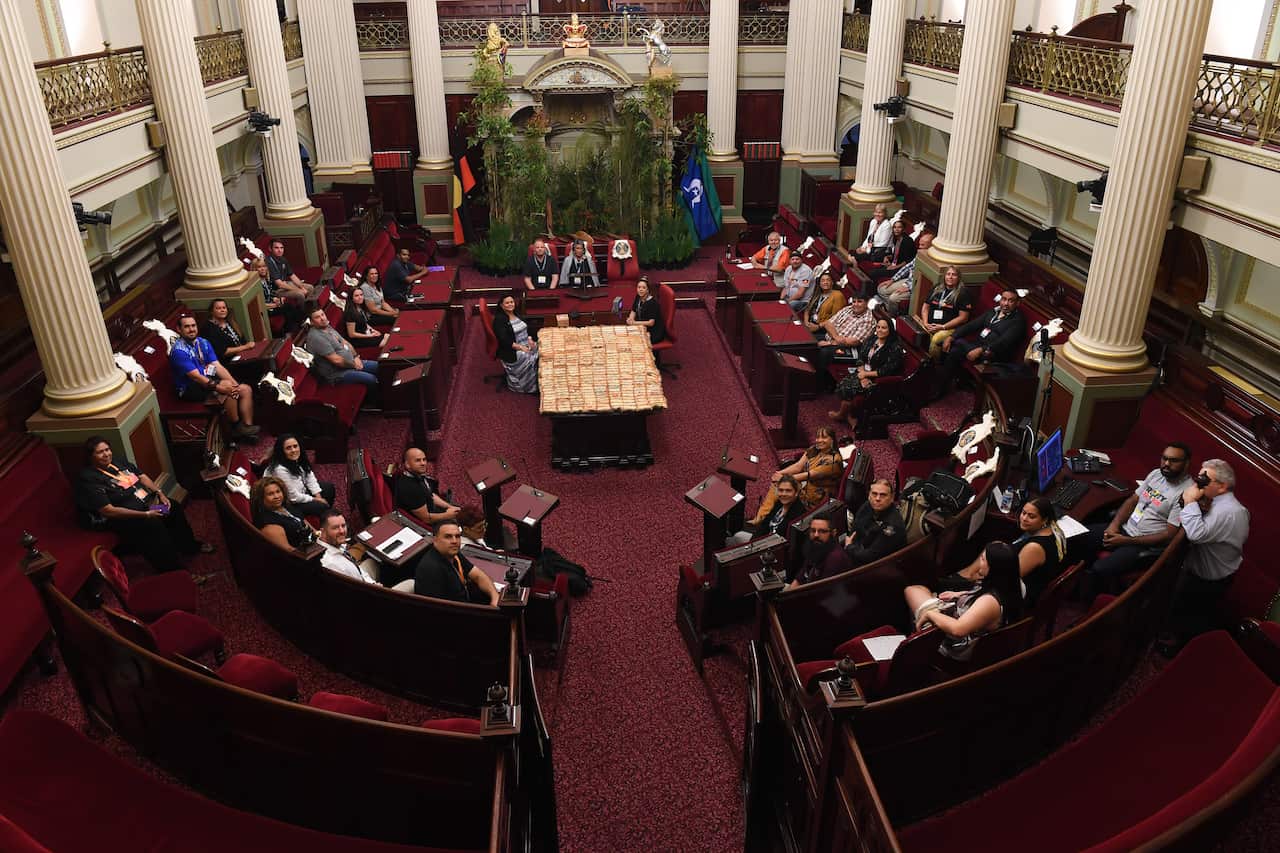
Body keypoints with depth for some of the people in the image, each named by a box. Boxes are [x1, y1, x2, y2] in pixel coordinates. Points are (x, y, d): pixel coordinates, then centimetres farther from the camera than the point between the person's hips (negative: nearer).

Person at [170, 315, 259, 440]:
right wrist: (220, 387, -32)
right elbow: (196, 377, -24)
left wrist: (235, 384, -15)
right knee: (227, 388, -31)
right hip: (190, 389, -8)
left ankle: (247, 426, -8)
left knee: (246, 389, -4)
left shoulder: (203, 343, 6)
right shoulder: (179, 351, -17)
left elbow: (218, 366, 0)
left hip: (210, 381, 9)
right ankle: (236, 427, -16)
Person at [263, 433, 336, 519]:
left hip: (302, 490, 9)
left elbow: (310, 477, 3)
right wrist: (315, 500, -16)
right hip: (290, 504, -9)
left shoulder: (299, 459, -11)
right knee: (322, 506, -18)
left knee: (330, 487, 12)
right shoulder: (280, 470, -34)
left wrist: (318, 496, -8)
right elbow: (293, 497, -27)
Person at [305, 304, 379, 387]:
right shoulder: (316, 337, -23)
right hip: (338, 374, -10)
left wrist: (355, 357, -2)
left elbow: (345, 343, 14)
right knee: (373, 379, -22)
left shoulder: (328, 327, 8)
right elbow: (336, 360, -24)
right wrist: (353, 365, -12)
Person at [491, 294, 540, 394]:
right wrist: (520, 347, -23)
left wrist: (530, 339, -6)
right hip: (511, 351, -8)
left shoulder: (516, 315, 13)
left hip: (526, 345, 8)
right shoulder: (499, 319, -11)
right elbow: (504, 340, -19)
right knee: (532, 359, -27)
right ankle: (533, 387, -14)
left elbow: (526, 329, 15)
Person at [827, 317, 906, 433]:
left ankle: (842, 414, 5)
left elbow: (888, 371, -19)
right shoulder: (873, 340, 7)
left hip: (879, 380, -7)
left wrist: (866, 374, -17)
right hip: (865, 373, 7)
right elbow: (863, 359, 9)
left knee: (849, 388, -21)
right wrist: (862, 371, -11)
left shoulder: (895, 347, -15)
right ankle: (850, 416, -8)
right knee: (843, 383, -17)